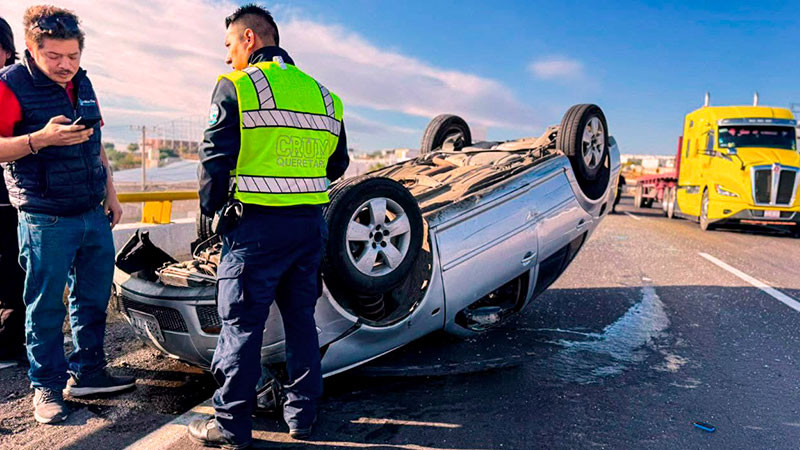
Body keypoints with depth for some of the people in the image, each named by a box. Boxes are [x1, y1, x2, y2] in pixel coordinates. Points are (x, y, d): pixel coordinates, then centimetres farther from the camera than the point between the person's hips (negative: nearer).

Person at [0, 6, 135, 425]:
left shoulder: (82, 84, 12)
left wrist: (110, 195, 19)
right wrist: (42, 139, -26)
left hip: (94, 215, 7)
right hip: (46, 220, -6)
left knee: (94, 298, 13)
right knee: (46, 308, 4)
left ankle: (87, 372, 27)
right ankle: (46, 386, 19)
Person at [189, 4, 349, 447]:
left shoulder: (236, 86, -5)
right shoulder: (323, 95, 12)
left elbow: (215, 158, -8)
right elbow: (337, 164, 17)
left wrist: (210, 207, 6)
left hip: (256, 227, -6)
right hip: (311, 224, 6)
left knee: (241, 323, 4)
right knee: (301, 318, 15)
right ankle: (302, 413, 26)